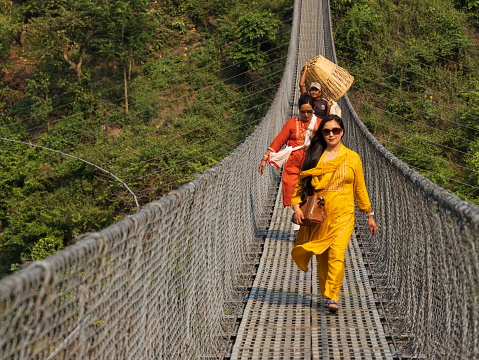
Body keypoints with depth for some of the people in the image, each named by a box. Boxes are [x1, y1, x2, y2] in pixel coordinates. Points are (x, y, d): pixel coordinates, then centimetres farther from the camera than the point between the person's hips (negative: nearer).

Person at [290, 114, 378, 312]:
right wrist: (297, 207, -6)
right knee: (322, 257, 6)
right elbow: (301, 183, 8)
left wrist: (369, 214, 15)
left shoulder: (352, 158, 7)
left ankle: (333, 297, -13)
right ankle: (326, 295, 21)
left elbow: (360, 188, 13)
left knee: (336, 255, -16)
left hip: (342, 216, -1)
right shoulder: (313, 155, 7)